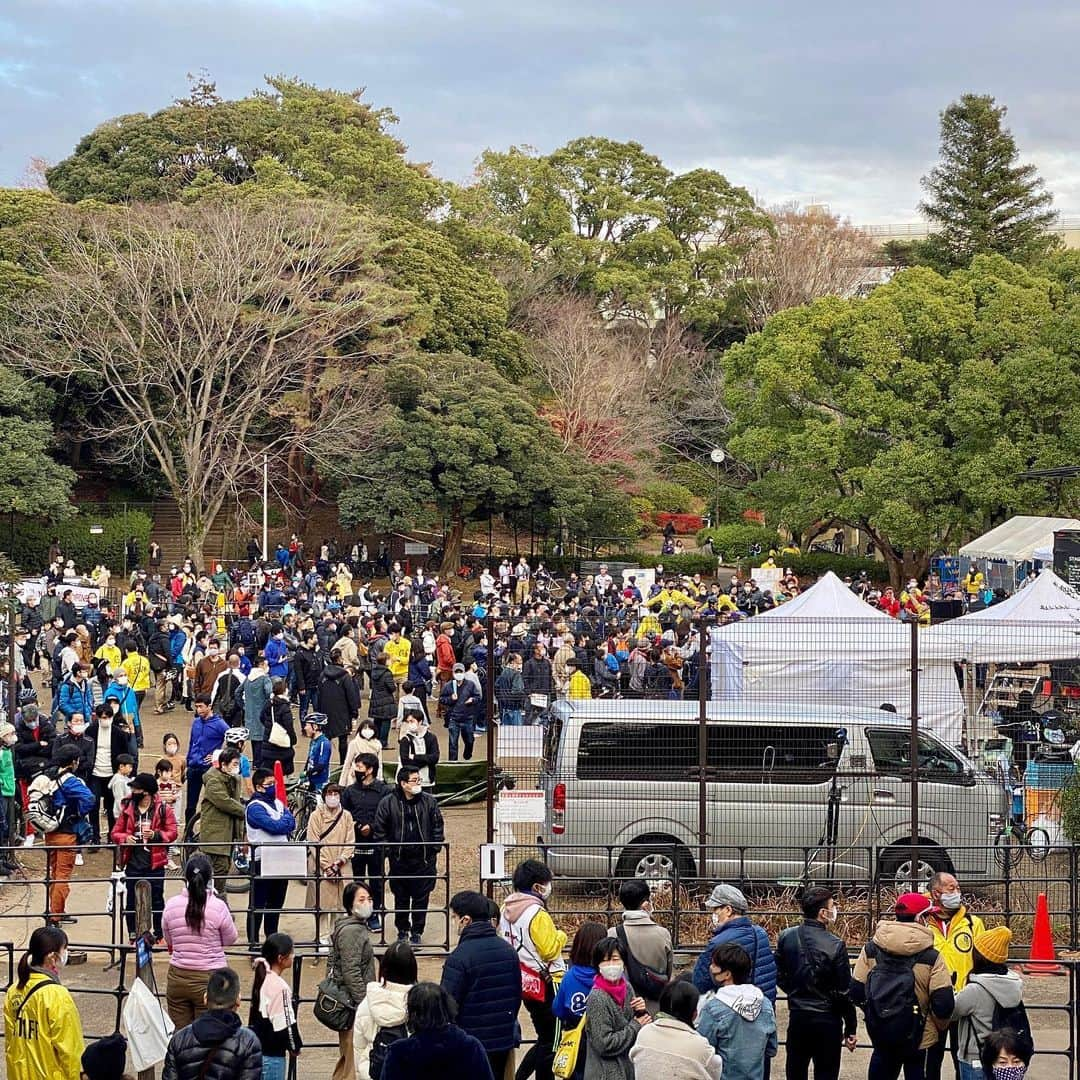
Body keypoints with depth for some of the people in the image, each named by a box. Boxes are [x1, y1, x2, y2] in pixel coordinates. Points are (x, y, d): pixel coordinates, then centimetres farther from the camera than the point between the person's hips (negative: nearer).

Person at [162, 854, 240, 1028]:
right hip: (209, 979, -3)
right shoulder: (218, 906, -13)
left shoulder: (171, 905, -4)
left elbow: (168, 942, 9)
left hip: (177, 979, 3)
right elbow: (231, 939, 2)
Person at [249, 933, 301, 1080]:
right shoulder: (279, 986, -22)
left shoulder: (262, 978, 6)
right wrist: (294, 1046, -3)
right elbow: (285, 1022, -18)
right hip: (271, 1053, -9)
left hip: (258, 1046, 9)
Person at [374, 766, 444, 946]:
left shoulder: (429, 802, 0)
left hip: (423, 859, 0)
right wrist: (388, 851, -4)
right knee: (401, 898, 11)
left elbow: (437, 827, 6)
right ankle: (402, 930, 26)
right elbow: (380, 830, 1)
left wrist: (434, 849, 0)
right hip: (399, 860, 0)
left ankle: (417, 931, 17)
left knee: (421, 897, 5)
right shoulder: (388, 803, -5)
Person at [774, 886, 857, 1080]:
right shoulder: (835, 946, -16)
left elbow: (780, 976, 6)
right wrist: (850, 1029, -3)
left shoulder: (787, 937, -3)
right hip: (827, 1020, -4)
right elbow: (844, 993, -12)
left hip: (797, 1018, 4)